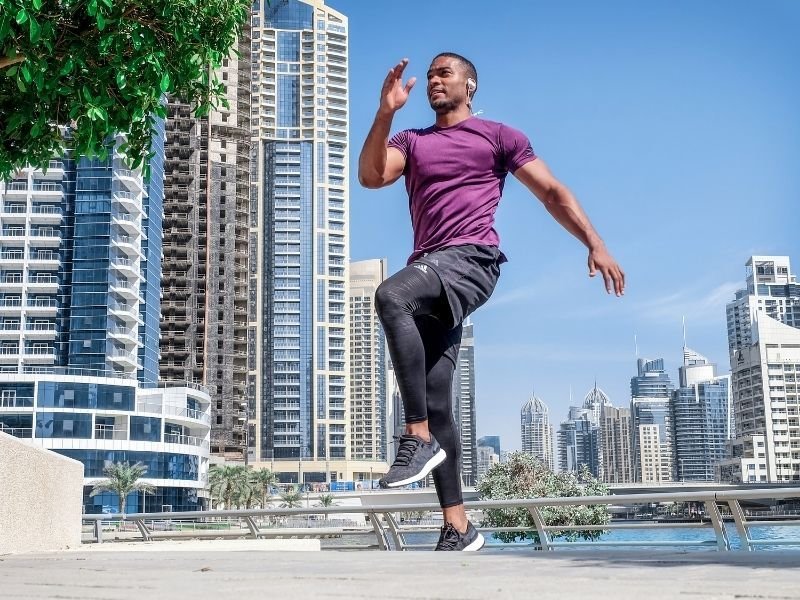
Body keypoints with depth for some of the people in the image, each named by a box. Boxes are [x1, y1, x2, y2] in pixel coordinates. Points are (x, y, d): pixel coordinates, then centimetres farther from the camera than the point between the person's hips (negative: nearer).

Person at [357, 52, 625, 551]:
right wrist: (386, 112, -4)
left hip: (472, 259, -5)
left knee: (391, 296, -35)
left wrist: (596, 244, -2)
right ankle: (459, 528, 5)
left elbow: (553, 192, 9)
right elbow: (370, 176, 5)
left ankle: (420, 439, -31)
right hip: (429, 277, 5)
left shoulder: (499, 136, 14)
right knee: (436, 406, -1)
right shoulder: (412, 142, 24)